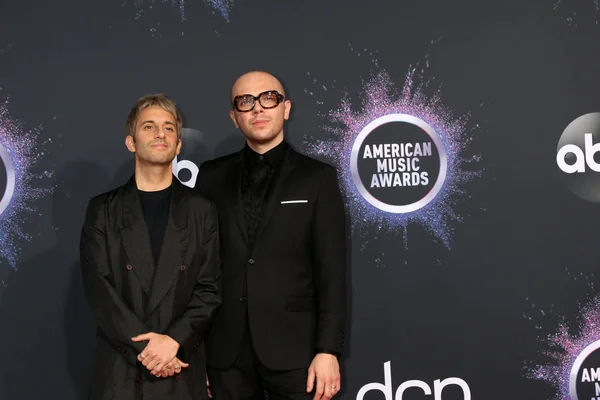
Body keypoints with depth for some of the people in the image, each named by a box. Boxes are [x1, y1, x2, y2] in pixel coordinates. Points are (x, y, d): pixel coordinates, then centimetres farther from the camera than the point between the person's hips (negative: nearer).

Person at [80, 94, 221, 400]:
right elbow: (98, 288, -4)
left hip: (181, 369, 0)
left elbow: (209, 290, 0)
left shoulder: (202, 211, 5)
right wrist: (144, 346, -13)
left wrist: (173, 340, -15)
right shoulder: (102, 210, 4)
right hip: (118, 370, 0)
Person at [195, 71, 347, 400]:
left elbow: (331, 271, -2)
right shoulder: (211, 177, 8)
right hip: (226, 349, 2)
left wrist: (328, 350, -9)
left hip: (294, 346, -2)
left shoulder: (316, 177, 2)